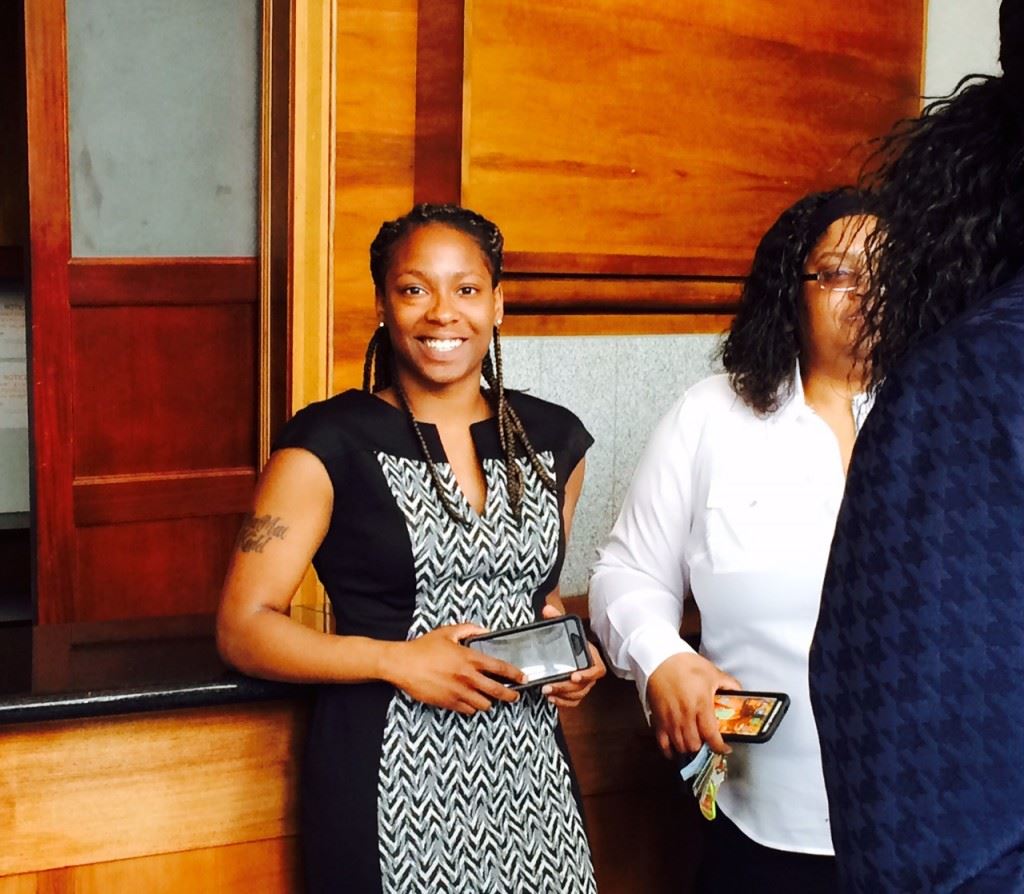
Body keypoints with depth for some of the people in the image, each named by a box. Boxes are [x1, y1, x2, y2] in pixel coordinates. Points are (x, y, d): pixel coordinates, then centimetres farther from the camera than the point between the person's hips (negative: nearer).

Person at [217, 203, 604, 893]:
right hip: (391, 783, -4)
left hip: (529, 770, 4)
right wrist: (399, 661, -18)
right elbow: (245, 628, -9)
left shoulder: (554, 440, 6)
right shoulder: (330, 444, -8)